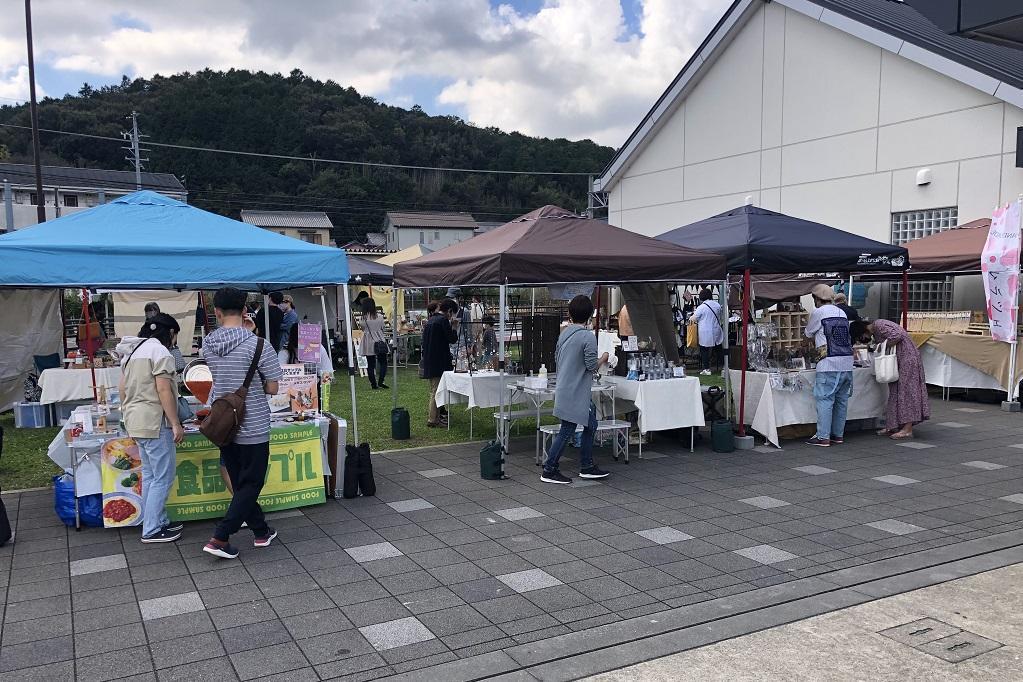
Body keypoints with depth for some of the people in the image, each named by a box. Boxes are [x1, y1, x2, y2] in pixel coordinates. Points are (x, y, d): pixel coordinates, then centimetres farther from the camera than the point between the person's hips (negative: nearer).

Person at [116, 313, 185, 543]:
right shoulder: (159, 351, -14)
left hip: (135, 420, 10)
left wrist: (128, 416, 27)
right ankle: (152, 530, 2)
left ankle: (157, 521, 25)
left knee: (150, 475, 17)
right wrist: (176, 424, -17)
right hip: (155, 422, -10)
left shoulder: (132, 351, 15)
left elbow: (123, 389, 19)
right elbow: (163, 390, -19)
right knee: (163, 477, -2)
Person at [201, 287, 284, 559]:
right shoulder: (257, 345, -19)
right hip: (252, 427, -6)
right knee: (250, 485, 6)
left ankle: (261, 532, 27)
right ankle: (220, 539, -1)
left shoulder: (208, 344, -2)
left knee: (240, 483, 17)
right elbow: (272, 388, -12)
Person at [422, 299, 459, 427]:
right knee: (436, 392, -3)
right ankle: (433, 420, 0)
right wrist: (454, 327, 0)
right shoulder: (443, 320, -13)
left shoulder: (430, 320, 14)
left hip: (429, 361, 9)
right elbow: (452, 339, -13)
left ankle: (435, 417, 23)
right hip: (439, 362, -9)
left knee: (433, 391, 16)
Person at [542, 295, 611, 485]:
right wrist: (604, 358, 1)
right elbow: (592, 366, -17)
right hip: (576, 394, -9)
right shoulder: (588, 336, -16)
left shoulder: (564, 332, 7)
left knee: (590, 425, 17)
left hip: (563, 389, 9)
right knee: (567, 431, -1)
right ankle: (549, 471, 6)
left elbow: (557, 357, 16)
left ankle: (587, 467, 23)